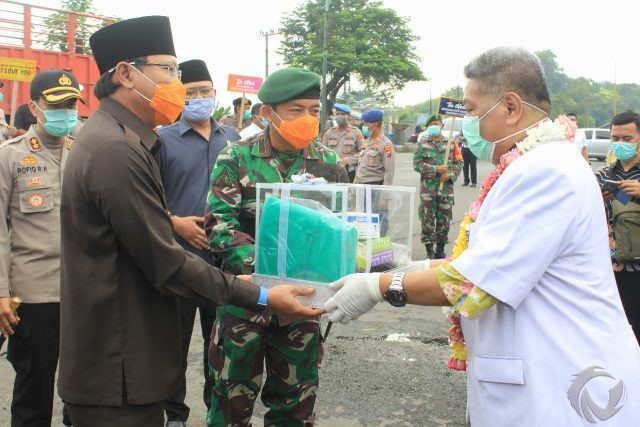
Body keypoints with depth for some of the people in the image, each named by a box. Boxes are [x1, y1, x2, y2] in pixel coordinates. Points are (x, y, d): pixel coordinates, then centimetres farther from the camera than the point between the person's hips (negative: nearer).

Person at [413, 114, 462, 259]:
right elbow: (417, 164, -5)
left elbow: (458, 162, 7)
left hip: (446, 188, 2)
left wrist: (451, 175, -11)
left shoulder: (451, 143, 8)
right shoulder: (422, 144, 3)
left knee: (444, 220, 7)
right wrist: (436, 169, -14)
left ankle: (441, 249, 20)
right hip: (428, 188, -2)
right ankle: (429, 251, 10)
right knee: (428, 220, 0)